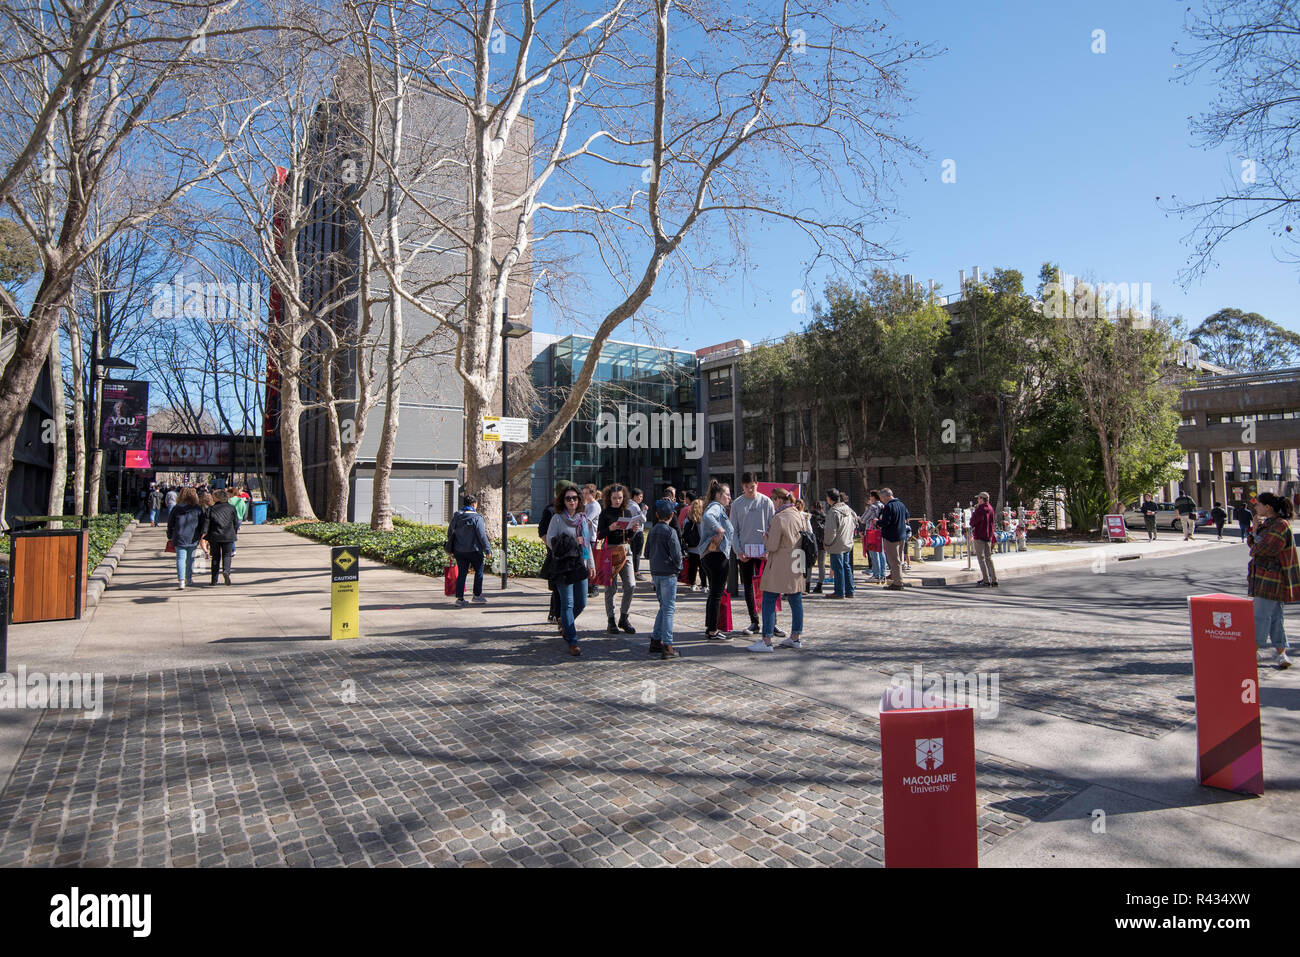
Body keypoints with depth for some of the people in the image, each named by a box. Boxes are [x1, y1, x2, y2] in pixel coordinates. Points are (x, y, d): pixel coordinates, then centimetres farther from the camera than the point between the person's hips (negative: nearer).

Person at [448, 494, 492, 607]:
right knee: (479, 571, 13)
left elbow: (449, 533, 11)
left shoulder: (456, 516, 4)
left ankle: (459, 598, 4)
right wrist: (488, 550, -9)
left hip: (459, 550, 5)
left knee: (461, 573, 9)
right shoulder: (477, 517, -12)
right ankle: (477, 596, 19)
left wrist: (451, 548, 22)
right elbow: (482, 535, -14)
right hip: (474, 550, -5)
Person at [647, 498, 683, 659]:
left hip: (655, 573, 7)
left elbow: (648, 550, 15)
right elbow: (676, 553, -17)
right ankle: (667, 647, -5)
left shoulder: (652, 531, 8)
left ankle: (655, 640, 20)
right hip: (668, 573, -7)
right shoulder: (670, 531, -13)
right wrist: (678, 567, 1)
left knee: (664, 607, 18)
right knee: (669, 609, -4)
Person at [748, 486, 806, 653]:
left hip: (779, 568, -8)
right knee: (796, 601, 13)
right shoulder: (800, 516, 9)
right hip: (796, 567, 8)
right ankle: (796, 638, 21)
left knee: (769, 601, -3)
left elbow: (772, 546, -16)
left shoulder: (778, 518, -15)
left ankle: (767, 640, -5)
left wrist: (765, 538, 6)